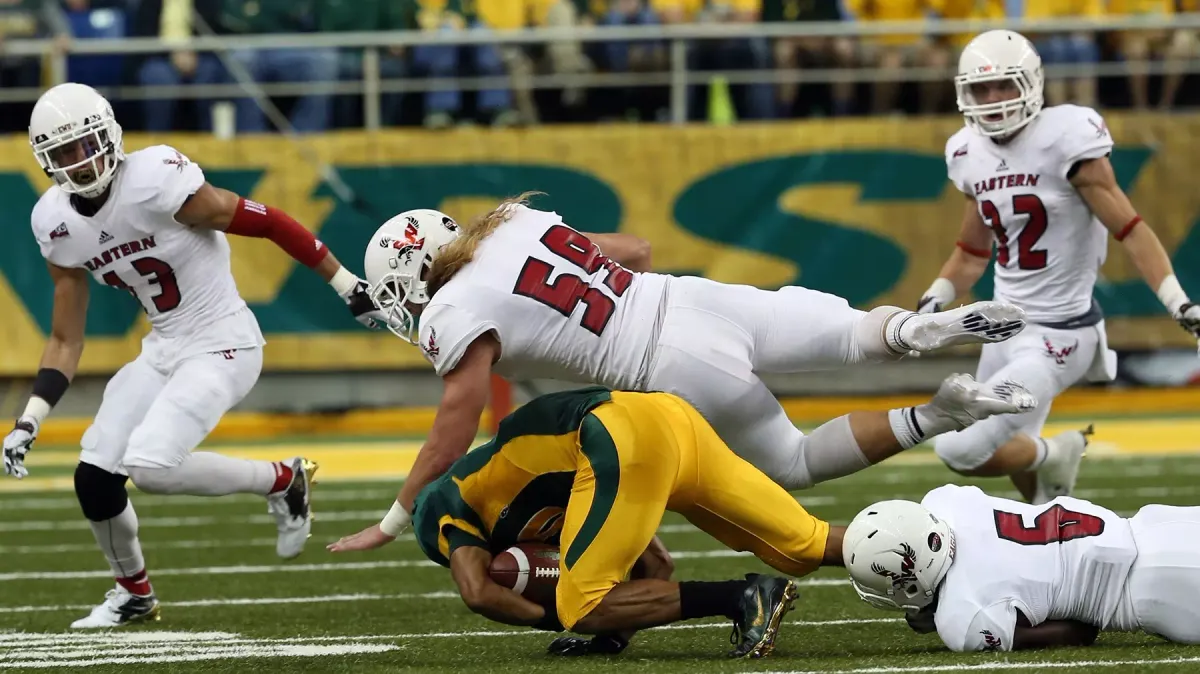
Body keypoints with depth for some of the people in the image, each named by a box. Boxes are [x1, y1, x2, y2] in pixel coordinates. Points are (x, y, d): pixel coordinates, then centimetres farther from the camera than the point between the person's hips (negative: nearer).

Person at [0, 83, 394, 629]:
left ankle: (282, 481, -1)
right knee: (95, 476, -1)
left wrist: (348, 285, -10)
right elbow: (66, 341, 8)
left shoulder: (157, 183, -22)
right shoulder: (57, 224, -1)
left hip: (222, 346, -7)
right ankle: (133, 594, 27)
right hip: (163, 350, 7)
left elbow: (269, 224, -14)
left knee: (148, 466, -24)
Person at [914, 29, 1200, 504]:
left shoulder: (1064, 139, -16)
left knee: (960, 449, -17)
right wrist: (933, 303, 5)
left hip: (1056, 334, -8)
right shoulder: (972, 153, 5)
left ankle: (1053, 457, 10)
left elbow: (1129, 230, -15)